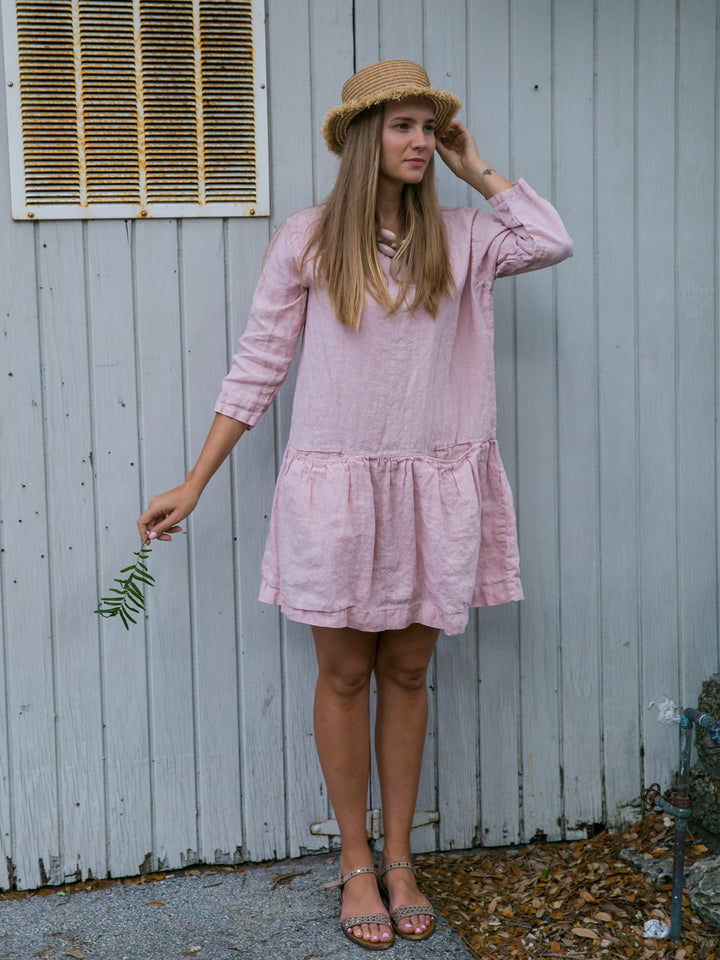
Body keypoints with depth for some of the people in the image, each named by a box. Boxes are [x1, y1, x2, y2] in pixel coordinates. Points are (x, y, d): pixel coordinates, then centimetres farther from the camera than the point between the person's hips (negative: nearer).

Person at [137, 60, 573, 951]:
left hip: (429, 488, 2)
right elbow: (257, 366, 0)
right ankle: (356, 863, 22)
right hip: (336, 484, -2)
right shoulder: (307, 238, -2)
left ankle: (400, 859, 25)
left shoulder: (455, 236, 6)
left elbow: (553, 242, -7)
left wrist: (476, 170, 3)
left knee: (407, 672, 10)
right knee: (345, 675, 7)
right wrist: (193, 484, -2)